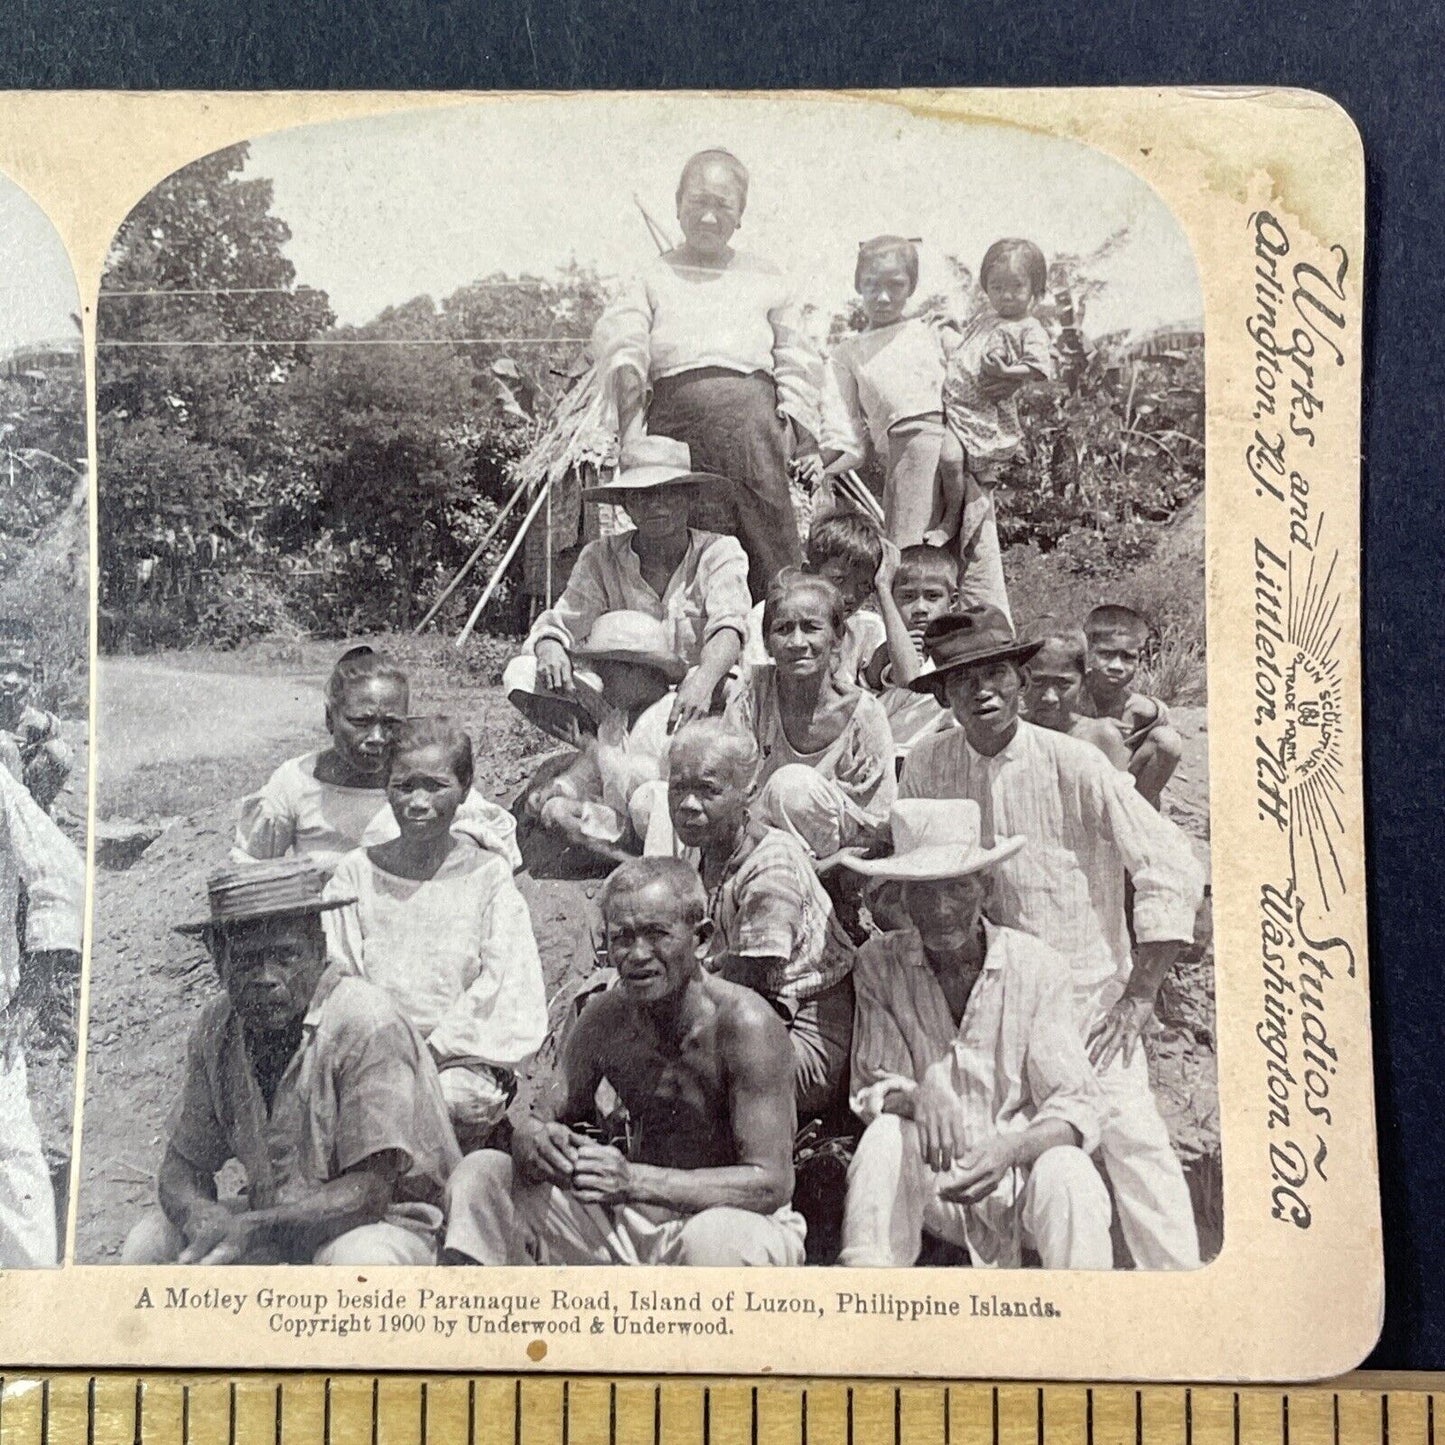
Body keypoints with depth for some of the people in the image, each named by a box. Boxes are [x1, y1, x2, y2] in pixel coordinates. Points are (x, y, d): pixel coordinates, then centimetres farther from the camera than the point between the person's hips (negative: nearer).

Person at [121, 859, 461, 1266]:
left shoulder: (368, 1025, -23)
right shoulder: (219, 1025, -5)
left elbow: (370, 1190, -24)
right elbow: (183, 1162, 2)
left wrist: (255, 1229, -34)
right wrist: (199, 1214, -21)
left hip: (386, 1221, -6)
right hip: (275, 1221, 6)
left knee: (360, 1259, -37)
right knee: (148, 1243, -10)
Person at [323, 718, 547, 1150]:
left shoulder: (487, 876, 4)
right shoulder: (356, 874, 9)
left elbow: (501, 985, -3)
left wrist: (433, 1050, -13)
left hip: (463, 1058, -2)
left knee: (453, 1097, -34)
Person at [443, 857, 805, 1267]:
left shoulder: (743, 1023, -20)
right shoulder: (604, 1018, -5)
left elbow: (772, 1184, -23)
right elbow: (540, 1123, 2)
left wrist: (635, 1181, -33)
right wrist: (533, 1142, -25)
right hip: (627, 1228, 5)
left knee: (714, 1238, -40)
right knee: (481, 1175, -6)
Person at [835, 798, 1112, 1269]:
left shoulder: (1037, 966, -5)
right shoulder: (879, 962, -3)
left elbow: (1079, 1106, -9)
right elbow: (871, 1089, -6)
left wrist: (1010, 1149, -31)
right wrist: (917, 1094, -31)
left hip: (1021, 1172, -1)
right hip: (932, 1186, 1)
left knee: (1067, 1173, -32)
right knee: (886, 1136, -28)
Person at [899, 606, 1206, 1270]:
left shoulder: (1074, 764, -12)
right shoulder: (927, 767, -2)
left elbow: (1172, 871, -11)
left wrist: (1138, 996, -11)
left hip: (1086, 994, -3)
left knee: (1131, 1135, -12)